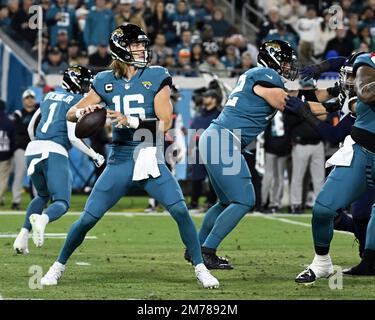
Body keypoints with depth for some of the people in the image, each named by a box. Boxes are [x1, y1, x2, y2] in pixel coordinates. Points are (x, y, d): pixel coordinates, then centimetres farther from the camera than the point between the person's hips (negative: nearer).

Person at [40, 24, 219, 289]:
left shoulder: (156, 77, -3)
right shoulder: (106, 81, 4)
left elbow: (164, 123, -11)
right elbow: (72, 114, 8)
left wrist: (131, 121, -25)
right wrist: (82, 112, -16)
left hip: (151, 160, -1)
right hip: (120, 161, 1)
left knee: (180, 211, -17)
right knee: (88, 219, -2)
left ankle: (200, 268, -2)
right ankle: (59, 266, 19)